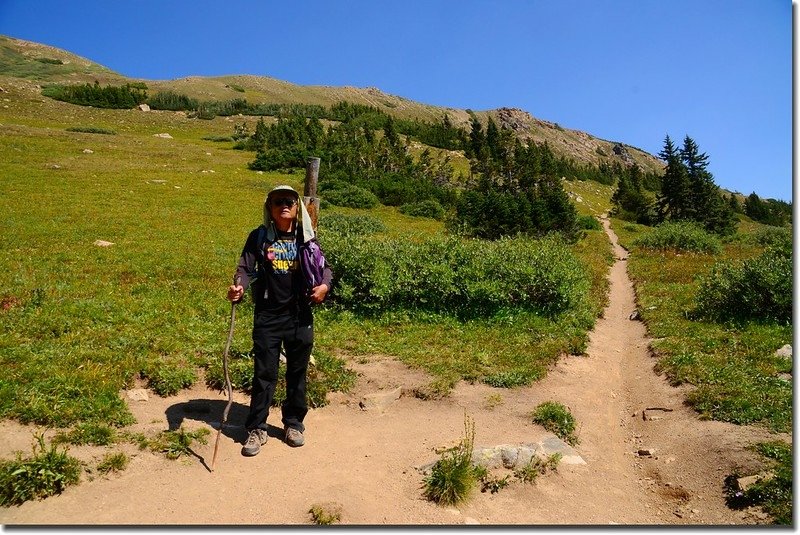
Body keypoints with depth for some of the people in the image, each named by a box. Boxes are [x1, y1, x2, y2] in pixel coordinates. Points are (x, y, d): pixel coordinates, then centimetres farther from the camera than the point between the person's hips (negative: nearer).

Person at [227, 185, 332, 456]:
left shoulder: (307, 237, 3)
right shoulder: (259, 236, 0)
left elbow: (324, 266, 10)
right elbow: (246, 268, -3)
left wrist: (325, 284, -11)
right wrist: (239, 288, -24)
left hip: (300, 316, 2)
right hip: (267, 316, -1)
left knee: (297, 373, 13)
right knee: (264, 374, 4)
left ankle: (293, 423, 30)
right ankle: (256, 428, 19)